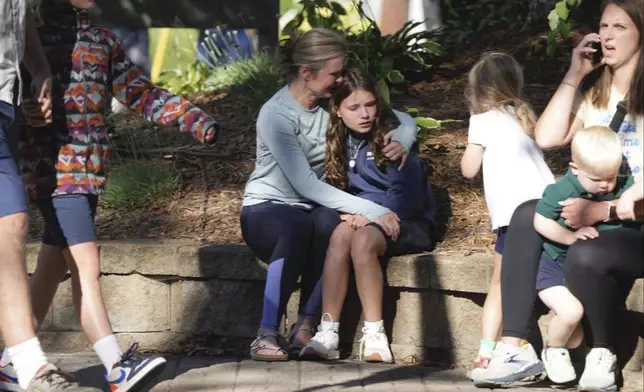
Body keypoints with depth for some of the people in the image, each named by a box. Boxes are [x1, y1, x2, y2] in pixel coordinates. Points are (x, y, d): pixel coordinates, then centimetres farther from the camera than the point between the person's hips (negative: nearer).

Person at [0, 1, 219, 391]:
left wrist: (196, 120, 3)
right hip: (54, 166, -6)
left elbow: (141, 93, 13)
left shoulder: (102, 40, 15)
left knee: (52, 268, 11)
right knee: (86, 265, -13)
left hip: (89, 169, 6)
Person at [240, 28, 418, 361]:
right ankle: (267, 334, -34)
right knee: (297, 227, -39)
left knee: (329, 221, -33)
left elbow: (404, 120, 9)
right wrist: (372, 211, -30)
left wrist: (402, 141, -16)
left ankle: (306, 326, -29)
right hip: (266, 209, -4)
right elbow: (306, 185, -25)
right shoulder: (276, 115, -18)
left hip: (312, 209, 4)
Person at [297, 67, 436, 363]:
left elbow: (409, 197, -13)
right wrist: (348, 212, -12)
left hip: (406, 223, -4)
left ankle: (374, 336, -31)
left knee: (363, 240, -35)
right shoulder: (339, 142, 9)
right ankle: (328, 334, -36)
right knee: (341, 234, -31)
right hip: (362, 216, 4)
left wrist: (366, 211, -19)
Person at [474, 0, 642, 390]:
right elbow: (547, 136, 1)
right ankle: (516, 348, -26)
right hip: (593, 212, 7)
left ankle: (602, 355, -10)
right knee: (527, 216, -21)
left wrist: (602, 210, -28)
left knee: (586, 256, -36)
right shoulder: (595, 89, 13)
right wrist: (574, 76, -2)